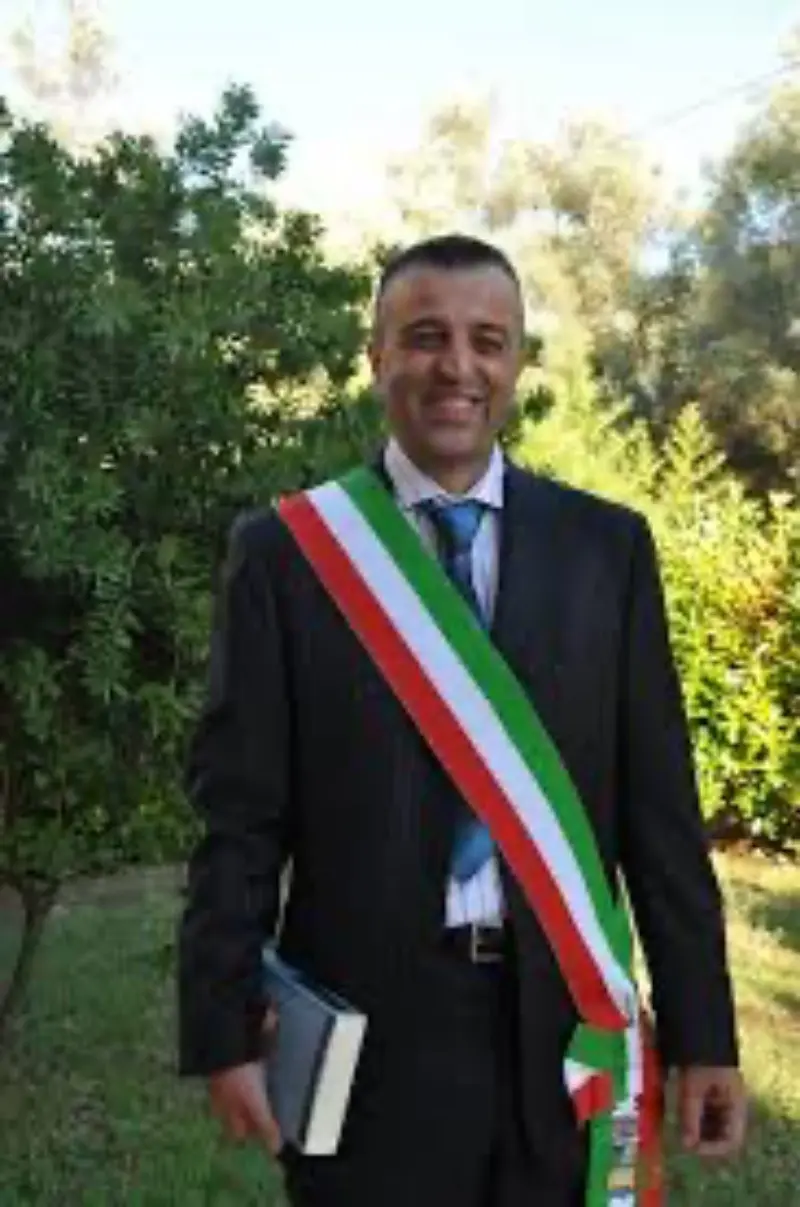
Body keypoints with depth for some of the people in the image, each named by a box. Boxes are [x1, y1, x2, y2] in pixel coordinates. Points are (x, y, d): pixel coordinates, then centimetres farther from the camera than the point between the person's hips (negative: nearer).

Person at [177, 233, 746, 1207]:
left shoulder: (606, 545, 3)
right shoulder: (285, 549, -2)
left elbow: (658, 804, 3)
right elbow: (240, 814, -2)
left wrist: (699, 1030, 2)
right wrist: (226, 1032, -6)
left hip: (564, 1025, 2)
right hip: (367, 1031, -2)